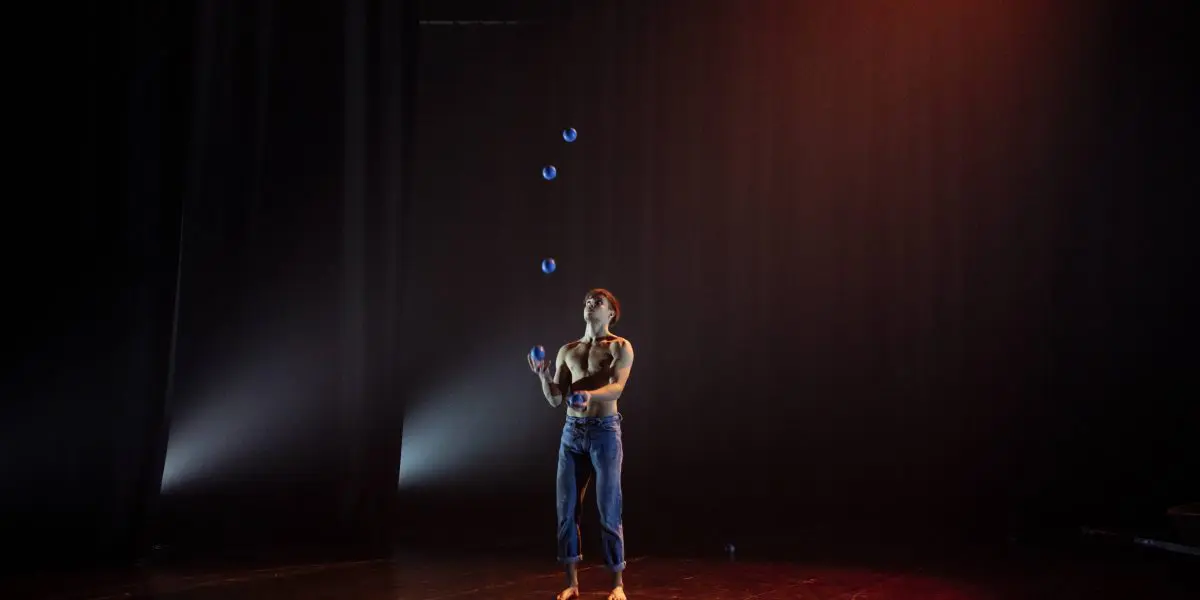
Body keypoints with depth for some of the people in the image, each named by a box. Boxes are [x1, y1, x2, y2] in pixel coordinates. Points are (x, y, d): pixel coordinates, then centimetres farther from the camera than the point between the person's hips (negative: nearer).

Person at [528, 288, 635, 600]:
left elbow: (617, 387, -15)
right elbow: (555, 400, 11)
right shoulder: (567, 350, 16)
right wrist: (544, 377, -9)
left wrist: (591, 395, -35)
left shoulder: (620, 347, 2)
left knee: (608, 510, -6)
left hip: (604, 430, -4)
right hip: (572, 432, 5)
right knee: (567, 508, 1)